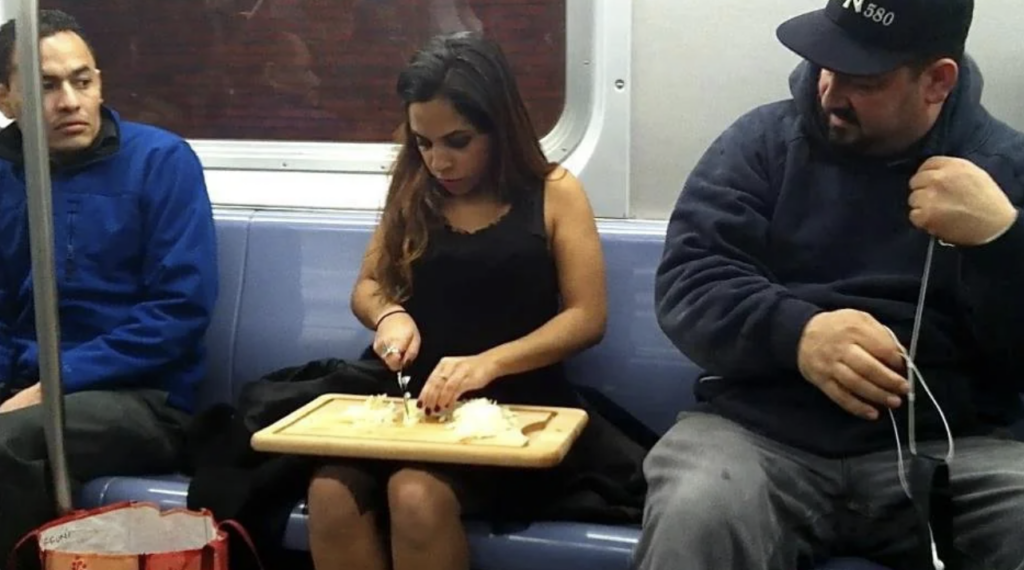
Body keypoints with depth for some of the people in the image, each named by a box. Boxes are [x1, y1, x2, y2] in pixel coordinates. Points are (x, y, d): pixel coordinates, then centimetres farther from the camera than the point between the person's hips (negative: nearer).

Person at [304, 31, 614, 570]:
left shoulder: (554, 193, 1)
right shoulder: (414, 192, 13)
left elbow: (587, 317, -5)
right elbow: (367, 286, 19)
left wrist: (487, 364, -19)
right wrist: (389, 315, -6)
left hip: (508, 401, -3)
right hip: (410, 395, 3)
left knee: (417, 496, -33)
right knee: (330, 492, -28)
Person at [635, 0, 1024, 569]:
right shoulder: (766, 139, 7)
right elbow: (686, 280, -3)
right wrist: (797, 333, -21)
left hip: (944, 448, 1)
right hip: (761, 430, 0)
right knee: (693, 516, -32)